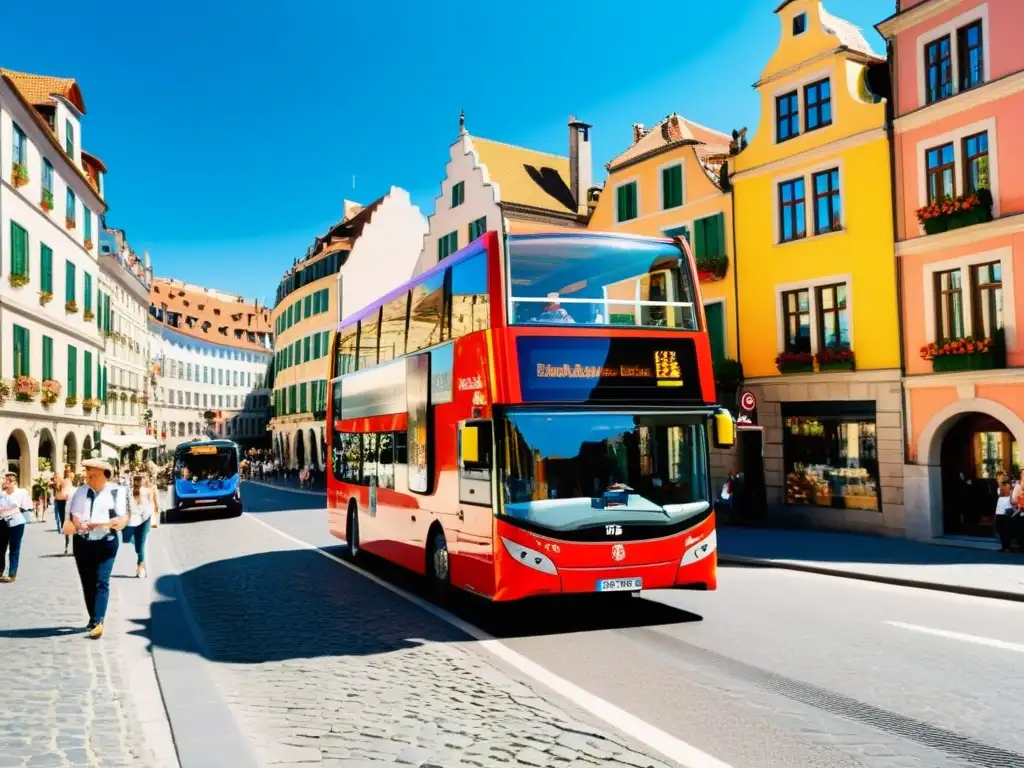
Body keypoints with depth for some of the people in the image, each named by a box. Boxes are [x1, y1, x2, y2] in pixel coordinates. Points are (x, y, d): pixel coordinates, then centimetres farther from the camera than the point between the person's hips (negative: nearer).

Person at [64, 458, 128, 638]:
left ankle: (98, 622, -10)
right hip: (82, 543, 5)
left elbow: (122, 519, -11)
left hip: (105, 543, -5)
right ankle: (94, 618, 25)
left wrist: (100, 524, -23)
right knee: (87, 582, 12)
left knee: (101, 582, -10)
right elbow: (71, 515, 11)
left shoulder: (116, 492, -6)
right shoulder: (81, 491, 9)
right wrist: (74, 524, -11)